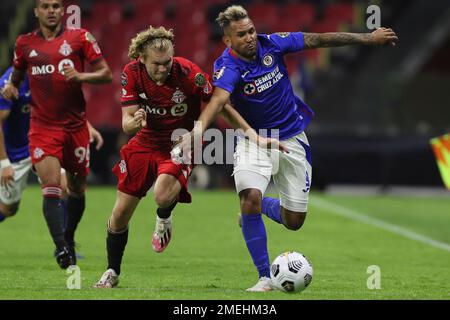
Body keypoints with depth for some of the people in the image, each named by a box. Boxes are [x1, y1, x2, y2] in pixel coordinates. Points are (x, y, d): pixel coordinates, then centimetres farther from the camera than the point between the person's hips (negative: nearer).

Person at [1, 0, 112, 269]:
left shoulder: (80, 38, 0)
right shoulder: (25, 43, 7)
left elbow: (106, 74, -1)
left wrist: (80, 76, -18)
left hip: (75, 125, 0)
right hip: (43, 127, 0)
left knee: (77, 188, 11)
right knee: (51, 186, -17)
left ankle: (69, 237, 35)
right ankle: (61, 249, -19)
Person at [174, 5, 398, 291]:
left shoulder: (270, 44, -10)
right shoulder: (227, 66, -22)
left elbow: (317, 40, 0)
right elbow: (218, 100, -42)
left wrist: (368, 38, 5)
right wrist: (197, 131, -62)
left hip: (292, 139, 3)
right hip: (254, 140, -3)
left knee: (294, 221, 3)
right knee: (250, 197, -30)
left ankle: (259, 207, 39)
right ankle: (265, 277, -17)